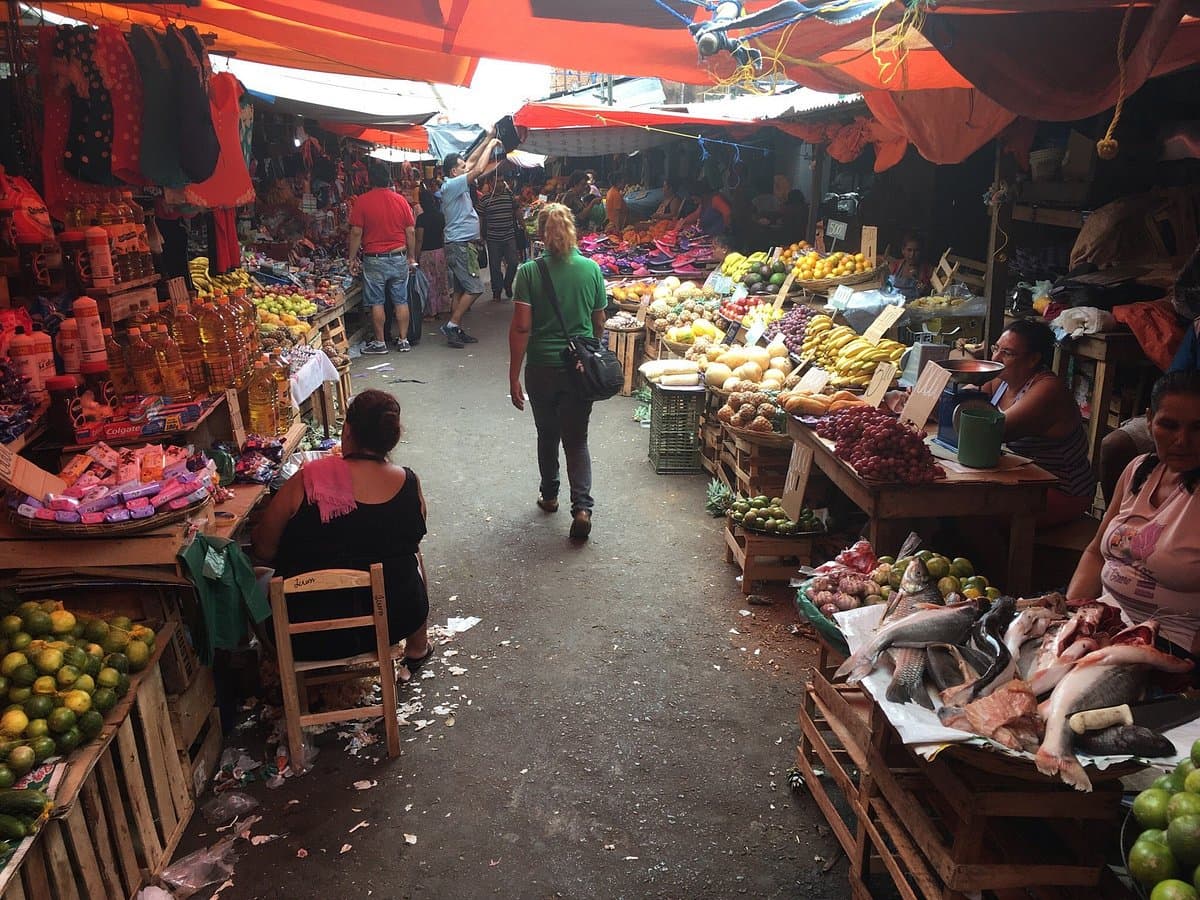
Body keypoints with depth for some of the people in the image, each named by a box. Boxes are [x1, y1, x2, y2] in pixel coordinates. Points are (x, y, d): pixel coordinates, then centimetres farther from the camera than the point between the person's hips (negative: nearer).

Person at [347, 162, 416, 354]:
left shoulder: (361, 201, -7)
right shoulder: (400, 200, 1)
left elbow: (356, 232, -7)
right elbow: (410, 231, 3)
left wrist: (352, 259, 1)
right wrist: (411, 257, 14)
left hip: (374, 259, -3)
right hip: (399, 257, 3)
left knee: (376, 303, 5)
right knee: (401, 301, 9)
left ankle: (380, 342, 10)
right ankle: (403, 340, 13)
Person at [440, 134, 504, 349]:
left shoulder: (454, 185, 13)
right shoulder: (452, 185, -14)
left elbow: (472, 162, 21)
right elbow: (478, 170, -21)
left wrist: (489, 138, 18)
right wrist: (490, 145, -10)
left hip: (461, 244, 10)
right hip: (460, 244, -10)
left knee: (459, 289, 10)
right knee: (474, 288, -11)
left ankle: (456, 330, 12)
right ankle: (452, 325, -8)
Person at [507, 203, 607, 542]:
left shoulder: (529, 272, -10)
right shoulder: (591, 269, -3)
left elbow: (521, 327, -13)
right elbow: (599, 322, 5)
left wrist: (514, 376, -8)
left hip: (542, 368, -1)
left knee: (547, 434, 19)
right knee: (576, 440, 9)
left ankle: (549, 495, 37)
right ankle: (582, 506, -6)